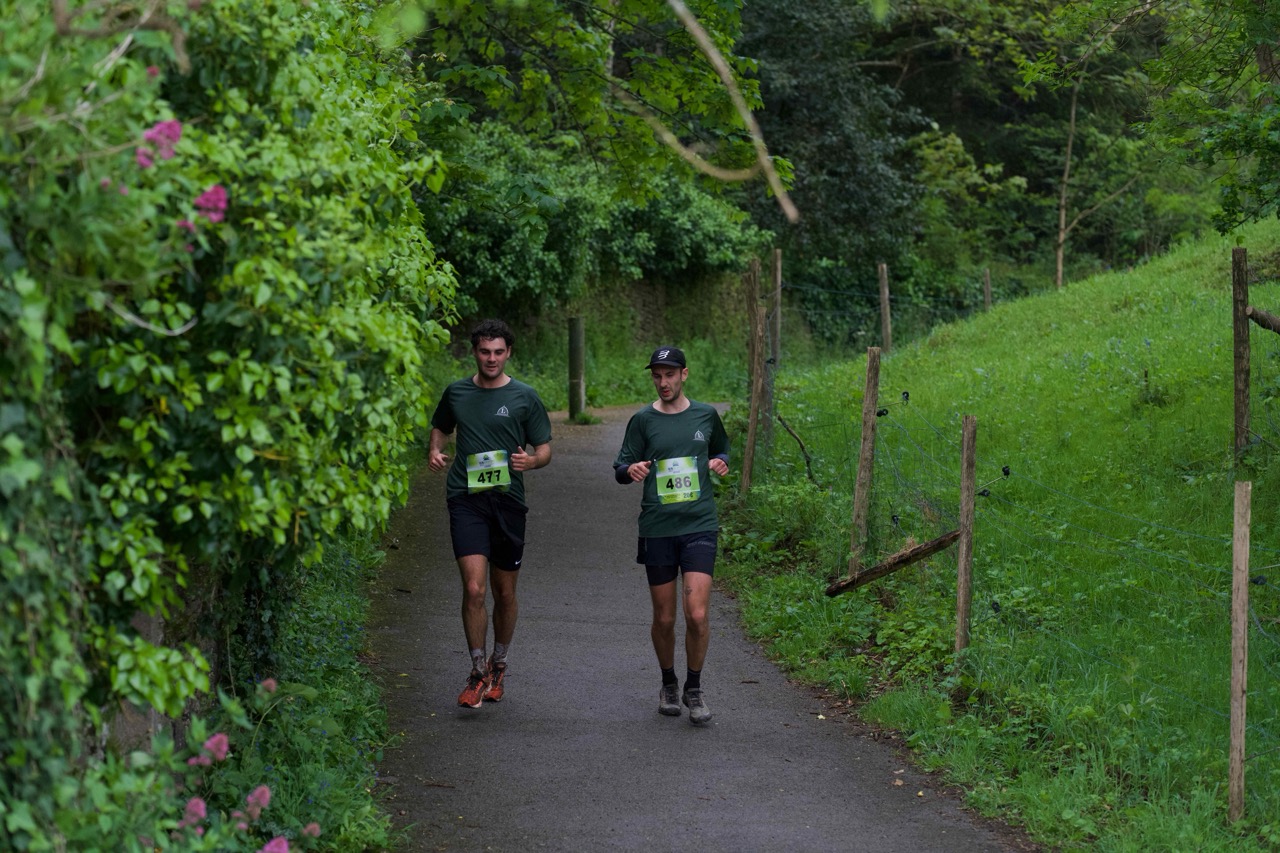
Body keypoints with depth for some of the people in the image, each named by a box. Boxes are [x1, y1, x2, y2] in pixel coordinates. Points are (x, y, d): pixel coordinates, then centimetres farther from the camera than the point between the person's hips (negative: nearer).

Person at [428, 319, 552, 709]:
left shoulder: (525, 398, 2)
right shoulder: (456, 393, 8)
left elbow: (545, 449, 6)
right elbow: (440, 426, 26)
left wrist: (530, 461, -17)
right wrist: (435, 451, 5)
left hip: (507, 499, 0)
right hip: (466, 500, 0)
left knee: (504, 592, 10)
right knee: (474, 588, -14)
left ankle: (498, 664, 32)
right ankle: (477, 672, -2)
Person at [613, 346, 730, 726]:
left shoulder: (706, 415, 7)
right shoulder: (643, 420, 3)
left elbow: (722, 449, 25)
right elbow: (620, 469, 5)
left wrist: (720, 462, 2)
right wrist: (631, 469, -18)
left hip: (699, 526, 0)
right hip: (657, 528, 0)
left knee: (697, 614, -11)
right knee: (664, 618, 7)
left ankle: (694, 689, 7)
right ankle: (669, 685, 29)